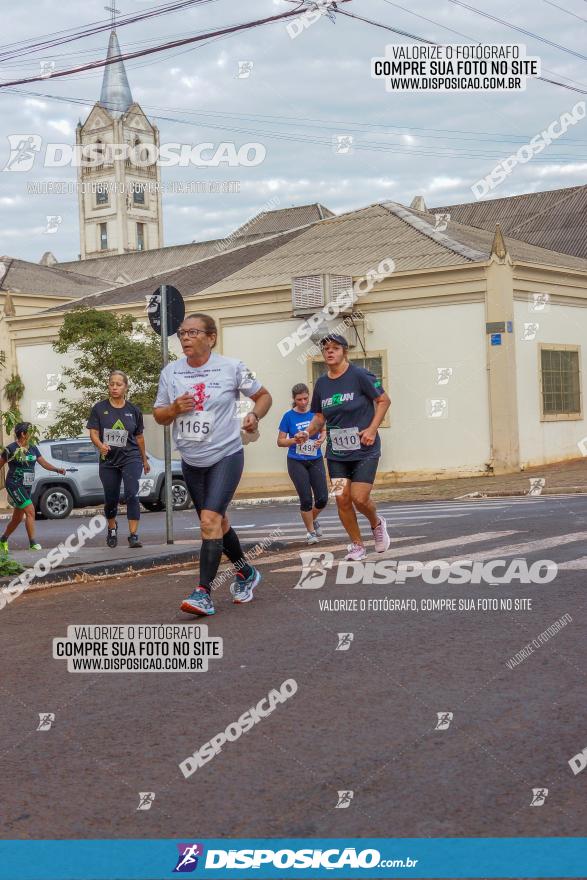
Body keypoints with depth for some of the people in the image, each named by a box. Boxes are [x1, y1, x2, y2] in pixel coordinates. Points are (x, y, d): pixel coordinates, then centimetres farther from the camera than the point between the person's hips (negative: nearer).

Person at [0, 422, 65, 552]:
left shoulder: (33, 448, 8)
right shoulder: (11, 449, -10)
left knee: (17, 518, 14)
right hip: (14, 486, -7)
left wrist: (57, 470, -11)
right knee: (30, 511, -18)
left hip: (27, 487, 7)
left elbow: (43, 463, 4)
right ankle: (33, 543, -16)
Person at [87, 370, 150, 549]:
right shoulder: (99, 408, 1)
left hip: (131, 458, -1)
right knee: (111, 499, 12)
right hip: (108, 460, 1)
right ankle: (112, 528, 40)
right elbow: (93, 432, -4)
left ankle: (133, 535, -18)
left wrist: (145, 460, 21)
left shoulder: (133, 411, 4)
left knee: (132, 494, -18)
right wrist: (100, 445, -26)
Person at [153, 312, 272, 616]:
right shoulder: (170, 372, 1)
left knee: (210, 519, -19)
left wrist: (255, 415, -15)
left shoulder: (231, 368, -8)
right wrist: (174, 409, -13)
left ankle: (204, 592, -17)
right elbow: (158, 416, 8)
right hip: (191, 462, 5)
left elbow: (263, 395, 5)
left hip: (226, 456, -5)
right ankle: (245, 572, 39)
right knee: (217, 522, 17)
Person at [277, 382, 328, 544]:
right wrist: (295, 440, -21)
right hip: (296, 462, -2)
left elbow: (323, 430, 12)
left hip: (315, 460, 2)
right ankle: (311, 532, 15)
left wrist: (321, 439, -10)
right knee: (306, 500, -5)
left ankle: (313, 519, 30)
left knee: (322, 499, -1)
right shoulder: (289, 416, -7)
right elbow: (280, 441, -3)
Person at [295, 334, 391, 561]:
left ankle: (377, 525, 23)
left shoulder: (359, 375, -10)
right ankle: (357, 545, 18)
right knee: (342, 499, 0)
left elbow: (383, 400, -5)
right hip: (336, 453, 5)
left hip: (364, 450, -5)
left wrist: (372, 429, -15)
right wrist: (307, 433, -3)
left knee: (359, 498, -11)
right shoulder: (321, 383, 5)